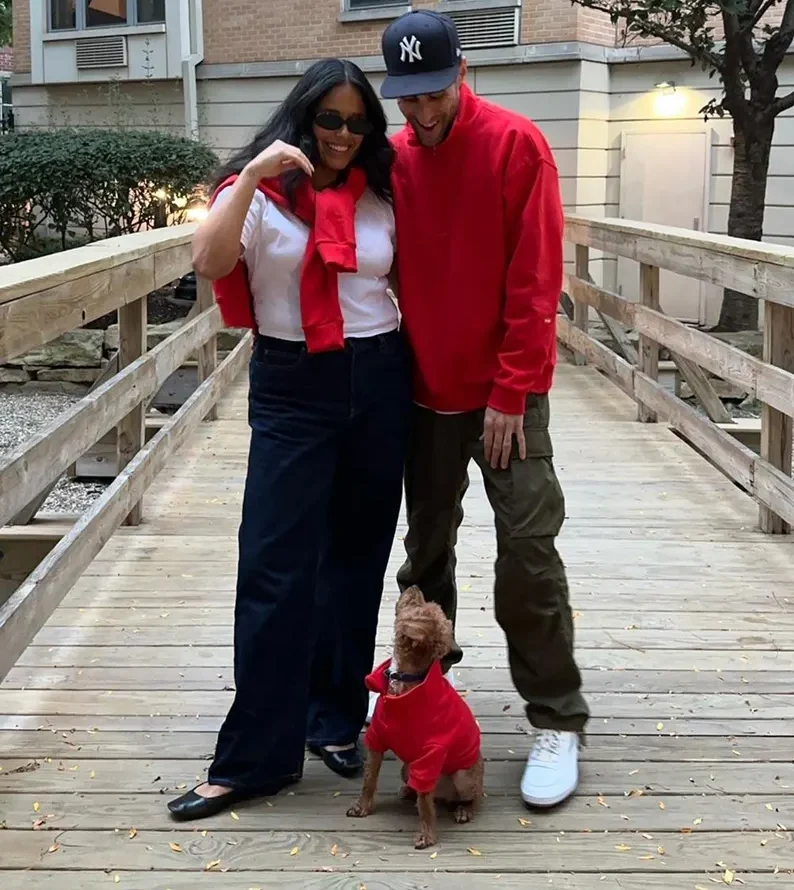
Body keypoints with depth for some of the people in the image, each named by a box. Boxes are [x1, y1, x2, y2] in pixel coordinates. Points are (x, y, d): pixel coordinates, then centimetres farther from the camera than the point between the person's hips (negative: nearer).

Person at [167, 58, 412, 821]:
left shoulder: (381, 198, 7)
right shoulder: (262, 192, -2)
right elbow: (208, 263, -19)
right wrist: (253, 177, -26)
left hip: (379, 383, 3)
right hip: (291, 390, -3)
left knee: (356, 557, 10)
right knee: (276, 568, -5)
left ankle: (335, 717, 25)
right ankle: (256, 755, 3)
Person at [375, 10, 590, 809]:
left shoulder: (516, 146, -9)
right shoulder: (392, 160, 4)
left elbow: (534, 281, -12)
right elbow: (389, 273, 9)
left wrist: (511, 392, -15)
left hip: (504, 393, -4)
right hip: (423, 391, 4)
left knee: (527, 551, -6)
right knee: (425, 550, 13)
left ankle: (557, 723, 6)